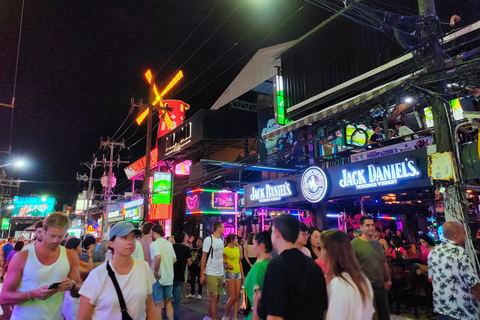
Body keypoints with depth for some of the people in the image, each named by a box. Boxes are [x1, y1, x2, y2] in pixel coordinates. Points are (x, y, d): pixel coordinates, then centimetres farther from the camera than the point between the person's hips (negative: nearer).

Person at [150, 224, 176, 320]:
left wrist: (155, 271, -21)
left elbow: (158, 257, -32)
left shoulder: (154, 244, -13)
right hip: (169, 277, 6)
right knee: (168, 302, 19)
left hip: (159, 278, -6)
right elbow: (174, 259, 12)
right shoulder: (169, 243, 7)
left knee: (158, 304, 7)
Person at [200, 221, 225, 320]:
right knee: (214, 297, -3)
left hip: (220, 273, 7)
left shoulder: (222, 239, 10)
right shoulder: (209, 239, -10)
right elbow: (203, 257, -9)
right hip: (211, 274, -7)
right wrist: (202, 274, -10)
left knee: (217, 297, 14)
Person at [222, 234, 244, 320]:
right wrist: (227, 264, -23)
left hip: (238, 273, 7)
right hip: (230, 273, -6)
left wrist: (242, 275, 16)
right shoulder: (226, 250, -10)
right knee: (233, 297, -6)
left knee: (237, 297, 5)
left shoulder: (237, 248, 11)